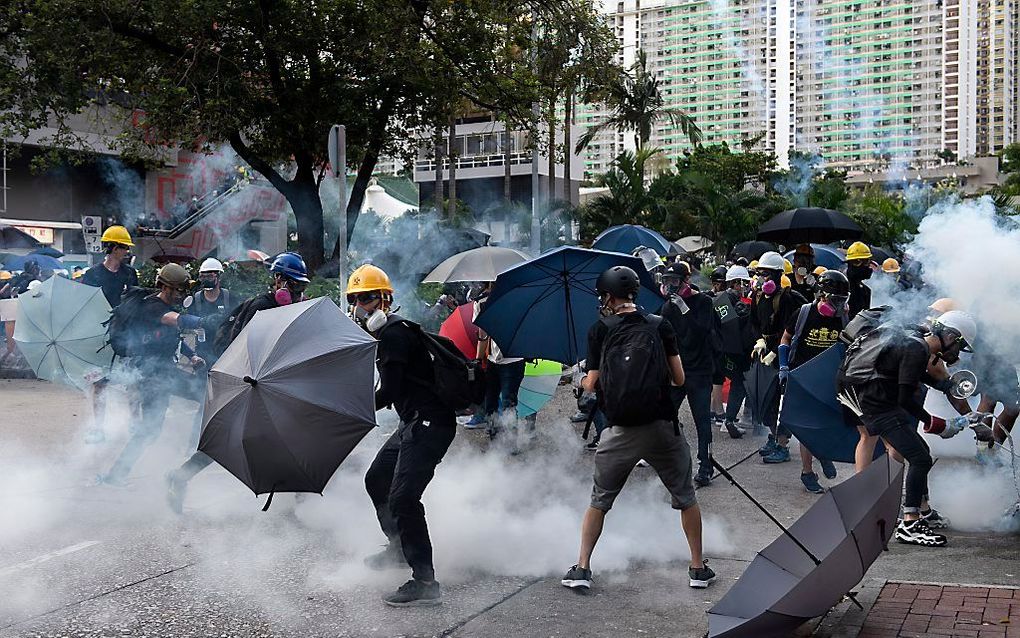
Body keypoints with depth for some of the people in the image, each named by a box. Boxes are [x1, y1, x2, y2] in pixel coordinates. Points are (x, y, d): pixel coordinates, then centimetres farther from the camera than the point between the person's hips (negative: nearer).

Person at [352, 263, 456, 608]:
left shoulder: (393, 333, -15)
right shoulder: (386, 331, 18)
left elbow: (388, 392, -18)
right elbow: (391, 388, 22)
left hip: (430, 423, -11)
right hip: (415, 423, 11)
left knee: (402, 496, -18)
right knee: (376, 480, 22)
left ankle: (425, 582, -17)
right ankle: (399, 548, 39)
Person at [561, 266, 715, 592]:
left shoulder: (600, 329, 1)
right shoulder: (660, 325, 4)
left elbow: (591, 384, 1)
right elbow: (679, 379, 4)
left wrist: (585, 381, 23)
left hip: (621, 431, 0)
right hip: (662, 427, 1)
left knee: (600, 500, 16)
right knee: (685, 497, 17)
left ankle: (581, 568, 14)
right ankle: (698, 568, 21)